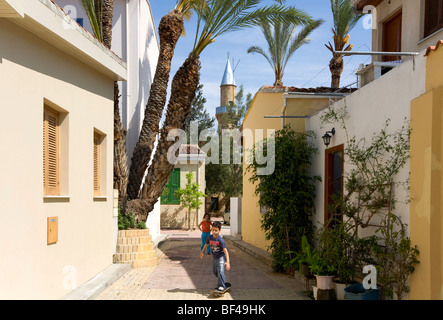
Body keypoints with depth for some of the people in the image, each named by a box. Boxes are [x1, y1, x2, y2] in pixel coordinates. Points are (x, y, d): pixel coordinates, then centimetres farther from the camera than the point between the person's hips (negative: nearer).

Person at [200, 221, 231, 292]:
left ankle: (221, 287, -8)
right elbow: (206, 244, 11)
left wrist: (227, 262, -38)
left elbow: (225, 250, -30)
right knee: (215, 271, 19)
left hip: (221, 257, -6)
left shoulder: (220, 240, -27)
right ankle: (221, 282, 43)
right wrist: (202, 252, 27)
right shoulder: (210, 238, -11)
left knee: (220, 271, -18)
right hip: (214, 257, 6)